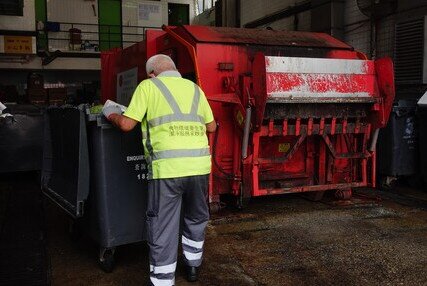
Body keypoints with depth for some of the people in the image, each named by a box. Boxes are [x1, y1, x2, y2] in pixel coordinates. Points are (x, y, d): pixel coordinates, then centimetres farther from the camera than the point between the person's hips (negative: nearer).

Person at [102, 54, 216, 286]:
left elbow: (126, 124, 0)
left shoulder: (148, 86, 5)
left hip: (167, 167, -5)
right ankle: (192, 266, 42)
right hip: (199, 164, 5)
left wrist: (111, 114, 20)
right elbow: (211, 126, 24)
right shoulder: (194, 88, 18)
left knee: (163, 230, 6)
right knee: (196, 218, 25)